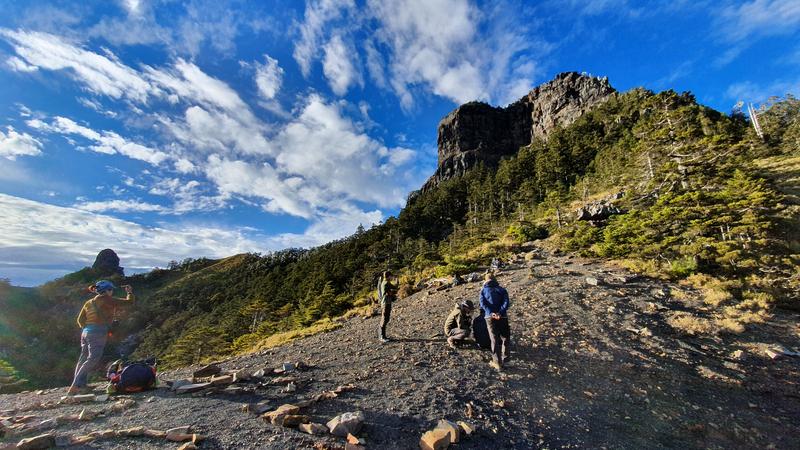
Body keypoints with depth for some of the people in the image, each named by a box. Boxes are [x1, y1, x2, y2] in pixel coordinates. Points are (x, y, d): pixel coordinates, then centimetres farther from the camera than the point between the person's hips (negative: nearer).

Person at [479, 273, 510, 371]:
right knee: (505, 337, 22)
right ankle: (504, 356, 33)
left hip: (490, 317, 0)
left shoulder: (483, 290, 10)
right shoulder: (502, 289, 11)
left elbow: (483, 304, -6)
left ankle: (497, 363, 5)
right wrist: (500, 313, -14)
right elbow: (506, 302, -6)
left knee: (494, 339, 4)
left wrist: (491, 313, -15)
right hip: (502, 317, 1)